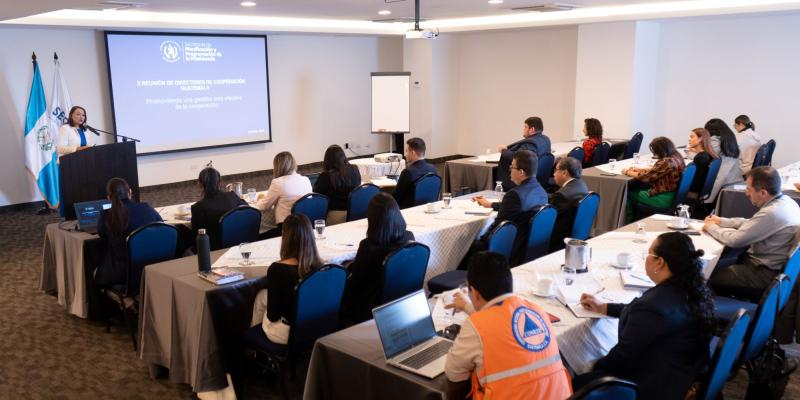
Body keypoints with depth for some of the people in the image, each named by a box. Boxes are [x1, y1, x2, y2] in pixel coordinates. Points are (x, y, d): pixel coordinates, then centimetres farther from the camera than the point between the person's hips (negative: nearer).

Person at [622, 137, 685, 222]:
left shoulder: (667, 162, -27)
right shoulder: (677, 157, 2)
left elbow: (646, 177, -19)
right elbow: (655, 171, 16)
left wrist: (627, 172, -4)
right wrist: (639, 169, 12)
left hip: (664, 199, -10)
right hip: (673, 194, 10)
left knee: (629, 194, 5)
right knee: (636, 188, 20)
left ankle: (629, 222, 25)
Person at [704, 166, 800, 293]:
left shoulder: (771, 213, -30)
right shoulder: (784, 200, 0)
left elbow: (734, 240, -23)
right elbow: (751, 224, 15)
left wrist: (711, 227, -6)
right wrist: (721, 221, 9)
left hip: (766, 273, -9)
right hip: (769, 263, 9)